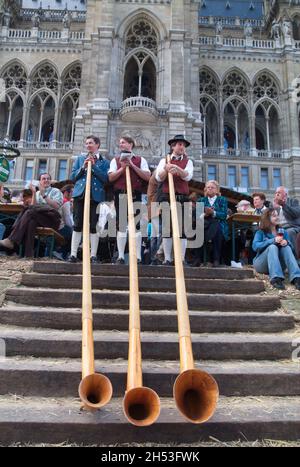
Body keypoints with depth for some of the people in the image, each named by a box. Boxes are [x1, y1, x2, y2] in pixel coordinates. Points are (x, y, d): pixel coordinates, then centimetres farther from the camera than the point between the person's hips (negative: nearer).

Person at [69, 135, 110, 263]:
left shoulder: (104, 162, 9)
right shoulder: (79, 159, 17)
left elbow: (106, 178, -5)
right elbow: (72, 177, 11)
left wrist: (94, 166, -9)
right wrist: (83, 167, -3)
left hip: (96, 196, -2)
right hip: (80, 194, 2)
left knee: (94, 226, -1)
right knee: (77, 225, 2)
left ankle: (93, 255, 5)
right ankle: (73, 254, 6)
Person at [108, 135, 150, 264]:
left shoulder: (140, 160, 9)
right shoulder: (116, 160, 14)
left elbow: (147, 177, -4)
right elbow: (110, 177, 2)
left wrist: (132, 166, -8)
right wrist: (122, 168, -8)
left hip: (135, 195, -1)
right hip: (120, 194, 2)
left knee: (136, 225, -2)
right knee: (121, 225, 3)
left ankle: (138, 256, 3)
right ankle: (121, 256, 7)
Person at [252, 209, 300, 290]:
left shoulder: (283, 231, 15)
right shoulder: (260, 232, 2)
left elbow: (290, 247, 4)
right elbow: (255, 246, -16)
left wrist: (287, 242, -20)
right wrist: (273, 240, -27)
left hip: (279, 264, 3)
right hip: (262, 264, -3)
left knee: (286, 247, -23)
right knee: (272, 247, -29)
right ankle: (276, 279, -53)